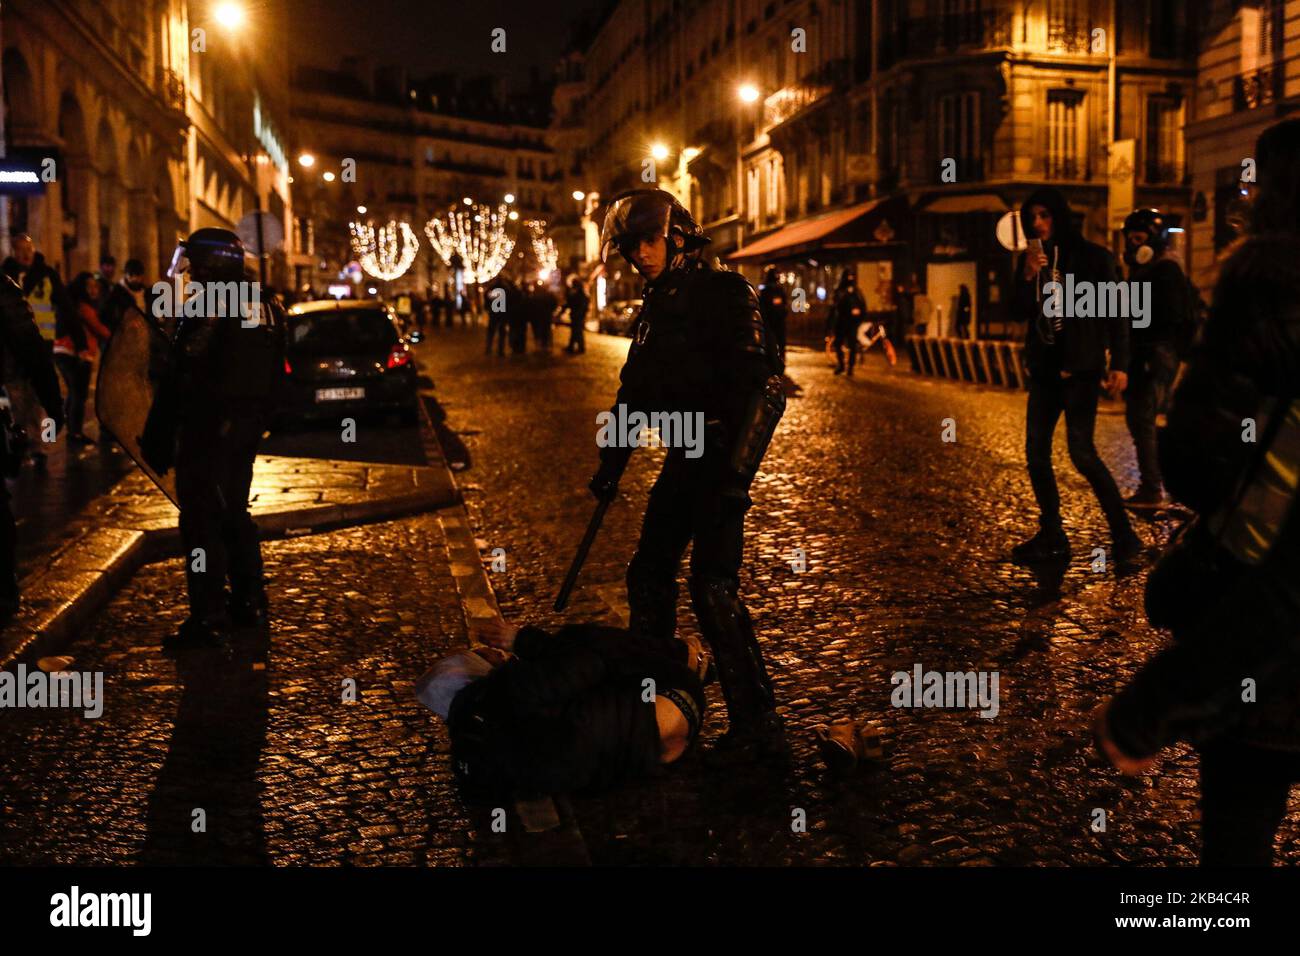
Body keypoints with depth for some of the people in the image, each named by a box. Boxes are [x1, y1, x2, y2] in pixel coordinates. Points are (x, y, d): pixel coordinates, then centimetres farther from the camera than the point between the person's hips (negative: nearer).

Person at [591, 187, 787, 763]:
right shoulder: (653, 309, 17)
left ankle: (758, 724, -5)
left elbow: (760, 386, -18)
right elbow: (633, 395, 24)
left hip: (722, 459, -9)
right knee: (648, 575, 13)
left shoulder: (724, 293, -9)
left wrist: (736, 470, -26)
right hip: (684, 458, 9)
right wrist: (610, 469, 25)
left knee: (712, 585, -13)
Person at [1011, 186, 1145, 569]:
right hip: (1044, 368, 6)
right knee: (1036, 452, 4)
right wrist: (1029, 276, -14)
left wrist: (1119, 363, -15)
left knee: (1082, 452, -15)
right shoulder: (1031, 259, 9)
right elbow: (1021, 310, 3)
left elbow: (1116, 312, -7)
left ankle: (1125, 538, -6)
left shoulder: (1092, 257, -5)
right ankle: (1052, 537, 15)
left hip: (1080, 367, -6)